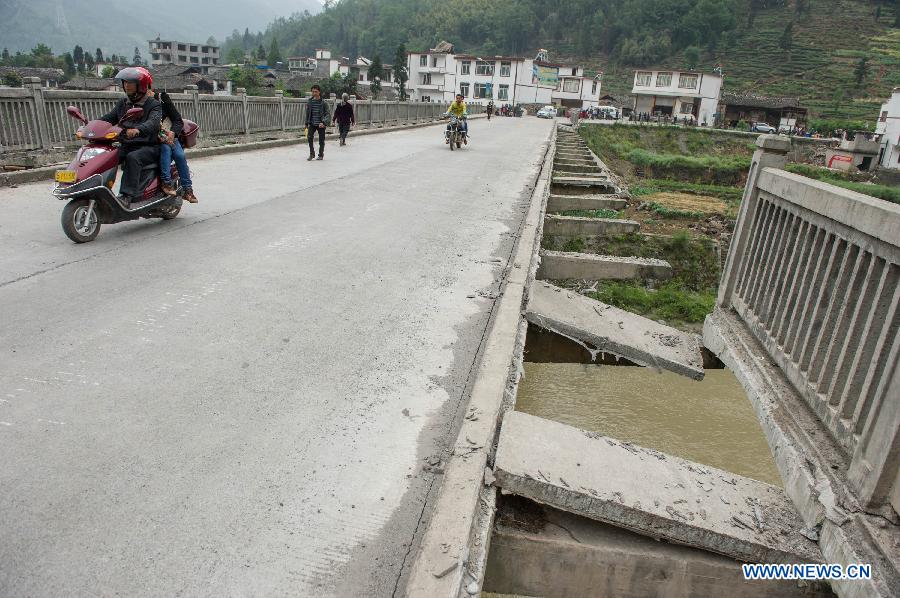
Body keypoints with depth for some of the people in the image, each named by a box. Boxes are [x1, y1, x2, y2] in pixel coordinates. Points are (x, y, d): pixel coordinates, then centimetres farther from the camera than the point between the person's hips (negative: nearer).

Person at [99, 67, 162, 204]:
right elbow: (108, 118, 14)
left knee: (132, 158, -35)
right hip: (126, 146, 7)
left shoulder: (153, 104, -3)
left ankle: (128, 194, -38)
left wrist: (138, 130, -44)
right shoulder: (122, 103, 19)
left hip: (148, 147, -6)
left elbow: (153, 122, -23)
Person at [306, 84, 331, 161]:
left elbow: (328, 114, -7)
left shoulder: (323, 102, -5)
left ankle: (321, 155, 22)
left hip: (321, 124, -2)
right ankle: (312, 153, -1)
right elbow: (307, 113, 14)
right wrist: (307, 123, 13)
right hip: (312, 124, 2)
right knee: (309, 137, -15)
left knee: (321, 140, 4)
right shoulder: (309, 101, 5)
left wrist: (324, 123, -21)